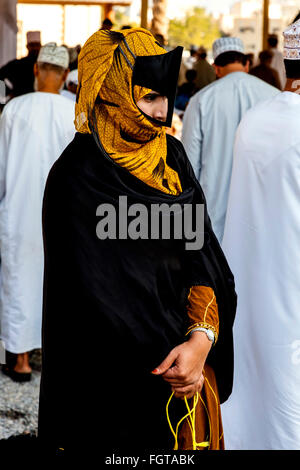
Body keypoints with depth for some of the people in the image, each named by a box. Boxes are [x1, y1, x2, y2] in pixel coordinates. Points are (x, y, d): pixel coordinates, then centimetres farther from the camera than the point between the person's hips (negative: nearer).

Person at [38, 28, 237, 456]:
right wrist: (160, 362, -17)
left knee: (194, 441, 20)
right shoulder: (77, 180, -17)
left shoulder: (172, 155, 2)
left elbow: (204, 253, -4)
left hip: (190, 354, 6)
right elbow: (95, 296, -18)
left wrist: (202, 337, -18)